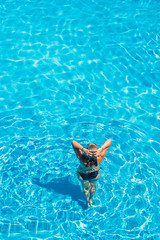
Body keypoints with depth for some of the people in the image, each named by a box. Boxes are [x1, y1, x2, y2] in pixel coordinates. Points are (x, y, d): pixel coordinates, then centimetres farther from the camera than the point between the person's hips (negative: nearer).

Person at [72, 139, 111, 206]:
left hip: (82, 174, -1)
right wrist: (100, 149, -56)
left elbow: (73, 142, -48)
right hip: (95, 174, 1)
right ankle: (91, 199, 62)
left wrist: (84, 149, -59)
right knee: (93, 185, 33)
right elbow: (109, 141, -42)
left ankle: (88, 200, 58)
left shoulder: (82, 158, -44)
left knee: (86, 187, 31)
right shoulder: (99, 158, -41)